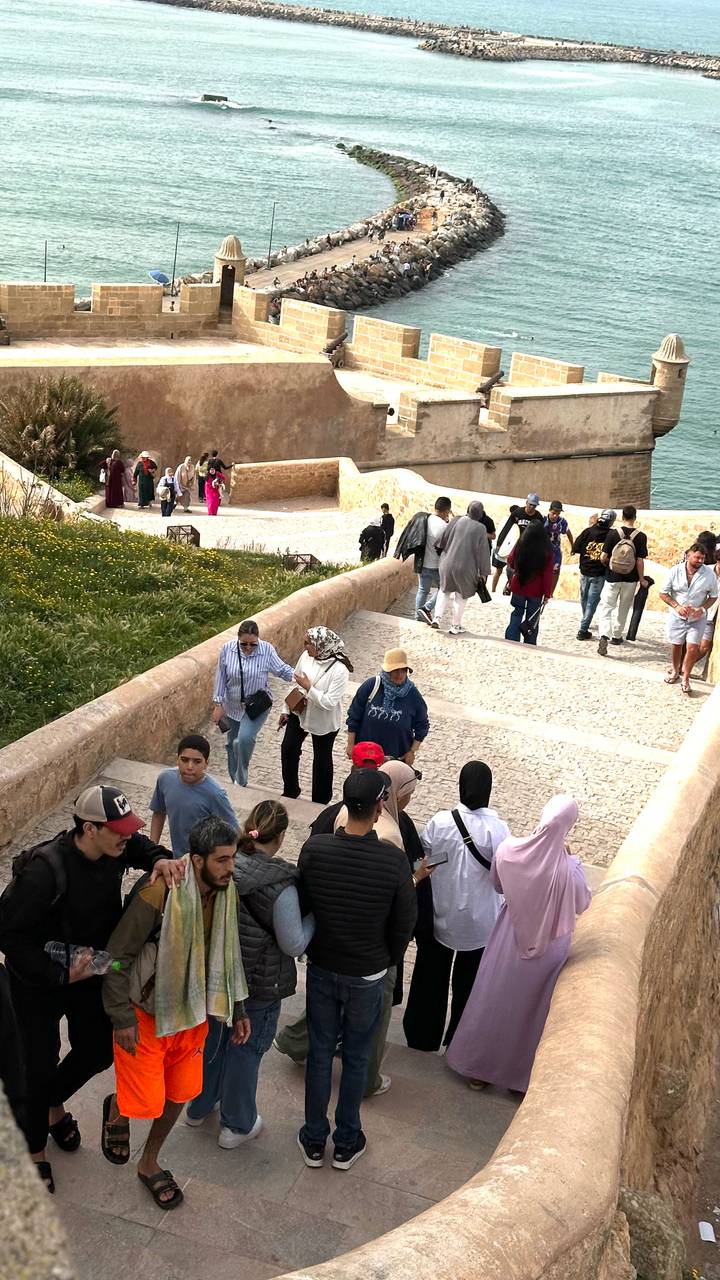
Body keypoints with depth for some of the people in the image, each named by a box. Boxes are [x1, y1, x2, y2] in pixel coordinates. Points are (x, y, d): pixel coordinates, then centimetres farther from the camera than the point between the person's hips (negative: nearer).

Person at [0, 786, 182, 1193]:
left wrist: (160, 859, -19)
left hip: (89, 973, 6)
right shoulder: (44, 871, -34)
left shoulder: (115, 849, -17)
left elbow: (142, 847, 5)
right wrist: (60, 974, -28)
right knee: (40, 1066, 2)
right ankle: (35, 1151, 28)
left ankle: (54, 1105, 48)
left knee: (98, 1051, 17)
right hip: (39, 983, -6)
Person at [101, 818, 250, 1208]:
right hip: (146, 1014, -6)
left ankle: (149, 1163, 40)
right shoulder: (158, 896, -30)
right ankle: (118, 1108, 34)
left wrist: (238, 1008, 11)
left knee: (179, 1094, 15)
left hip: (192, 1012, 6)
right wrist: (122, 1018, -16)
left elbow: (228, 954, 7)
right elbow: (117, 956, -20)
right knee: (146, 1102, -3)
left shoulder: (227, 894, -9)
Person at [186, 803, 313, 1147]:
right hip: (258, 986, -5)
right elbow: (294, 945, -19)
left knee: (211, 1039, 25)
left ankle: (199, 1106, 47)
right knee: (245, 1050, 15)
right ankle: (236, 1125, 33)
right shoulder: (280, 888, -29)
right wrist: (315, 914, -6)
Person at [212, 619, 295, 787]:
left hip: (257, 705, -3)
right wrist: (218, 705, -4)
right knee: (232, 743, 16)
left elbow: (282, 670, -6)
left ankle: (241, 778, -3)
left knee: (245, 738, -24)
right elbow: (221, 677, -5)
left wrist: (295, 676, -27)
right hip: (233, 706, 3)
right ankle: (234, 780, 37)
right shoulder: (227, 649, -13)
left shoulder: (267, 650, -17)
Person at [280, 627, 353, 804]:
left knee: (322, 760, 13)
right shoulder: (306, 656, -13)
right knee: (288, 749, 16)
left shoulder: (339, 670, -31)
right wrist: (286, 710, 5)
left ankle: (320, 801, 33)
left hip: (324, 722, -5)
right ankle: (290, 791, 37)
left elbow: (329, 702, -31)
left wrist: (308, 688, -30)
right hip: (299, 713, 5)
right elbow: (295, 684, 1)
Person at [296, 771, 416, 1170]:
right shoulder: (393, 860, -23)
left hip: (321, 969, 2)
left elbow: (302, 906, -4)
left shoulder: (313, 849, -18)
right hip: (368, 975, -2)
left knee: (319, 1054, 18)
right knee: (356, 1059, 17)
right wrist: (388, 960, 9)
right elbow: (405, 922, -10)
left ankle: (313, 1142, 31)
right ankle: (346, 1144, 31)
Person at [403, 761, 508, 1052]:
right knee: (468, 980, 20)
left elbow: (422, 859, -7)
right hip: (478, 921, -1)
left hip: (439, 916, 1)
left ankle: (422, 1036, 34)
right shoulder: (497, 828, -21)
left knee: (430, 976, 21)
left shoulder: (440, 822, -16)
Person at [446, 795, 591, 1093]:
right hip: (547, 948, -2)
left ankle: (478, 1068, 39)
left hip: (509, 941, 2)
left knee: (493, 1000, 22)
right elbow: (582, 904, -9)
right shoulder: (567, 870, -31)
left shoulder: (510, 850, -22)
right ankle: (521, 1075, 37)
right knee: (530, 1009, 20)